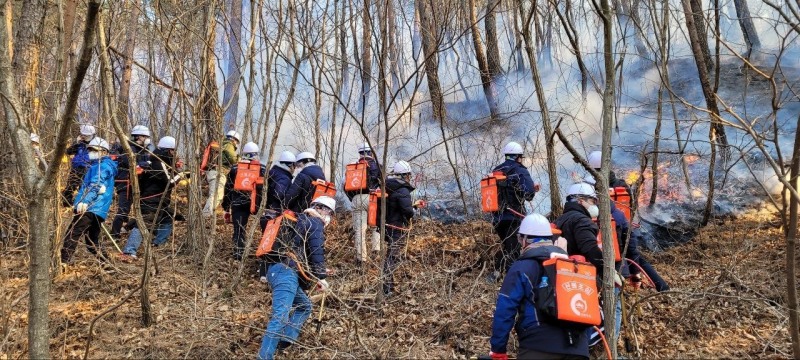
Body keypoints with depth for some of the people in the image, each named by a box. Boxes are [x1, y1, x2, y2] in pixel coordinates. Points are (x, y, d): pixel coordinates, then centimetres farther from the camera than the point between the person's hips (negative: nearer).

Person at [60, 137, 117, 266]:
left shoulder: (103, 166, -7)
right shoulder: (96, 166, 26)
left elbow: (95, 186, -21)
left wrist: (85, 201, -32)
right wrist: (77, 202, 30)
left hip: (91, 208, -10)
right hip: (97, 209, 10)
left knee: (72, 233, -14)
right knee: (92, 240, 13)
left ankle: (64, 261, -17)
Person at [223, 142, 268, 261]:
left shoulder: (235, 168, 10)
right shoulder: (262, 169, 4)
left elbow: (228, 189, 11)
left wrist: (226, 208, 17)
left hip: (238, 204, 2)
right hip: (256, 204, -2)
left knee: (238, 230, 6)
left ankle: (238, 256, 2)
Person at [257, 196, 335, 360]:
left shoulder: (299, 220, 30)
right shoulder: (315, 223, 3)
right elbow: (317, 252, -10)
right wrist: (321, 276, -8)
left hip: (276, 269, 10)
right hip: (286, 271, -10)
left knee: (304, 306, 21)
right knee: (280, 316, -19)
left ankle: (285, 342, 8)